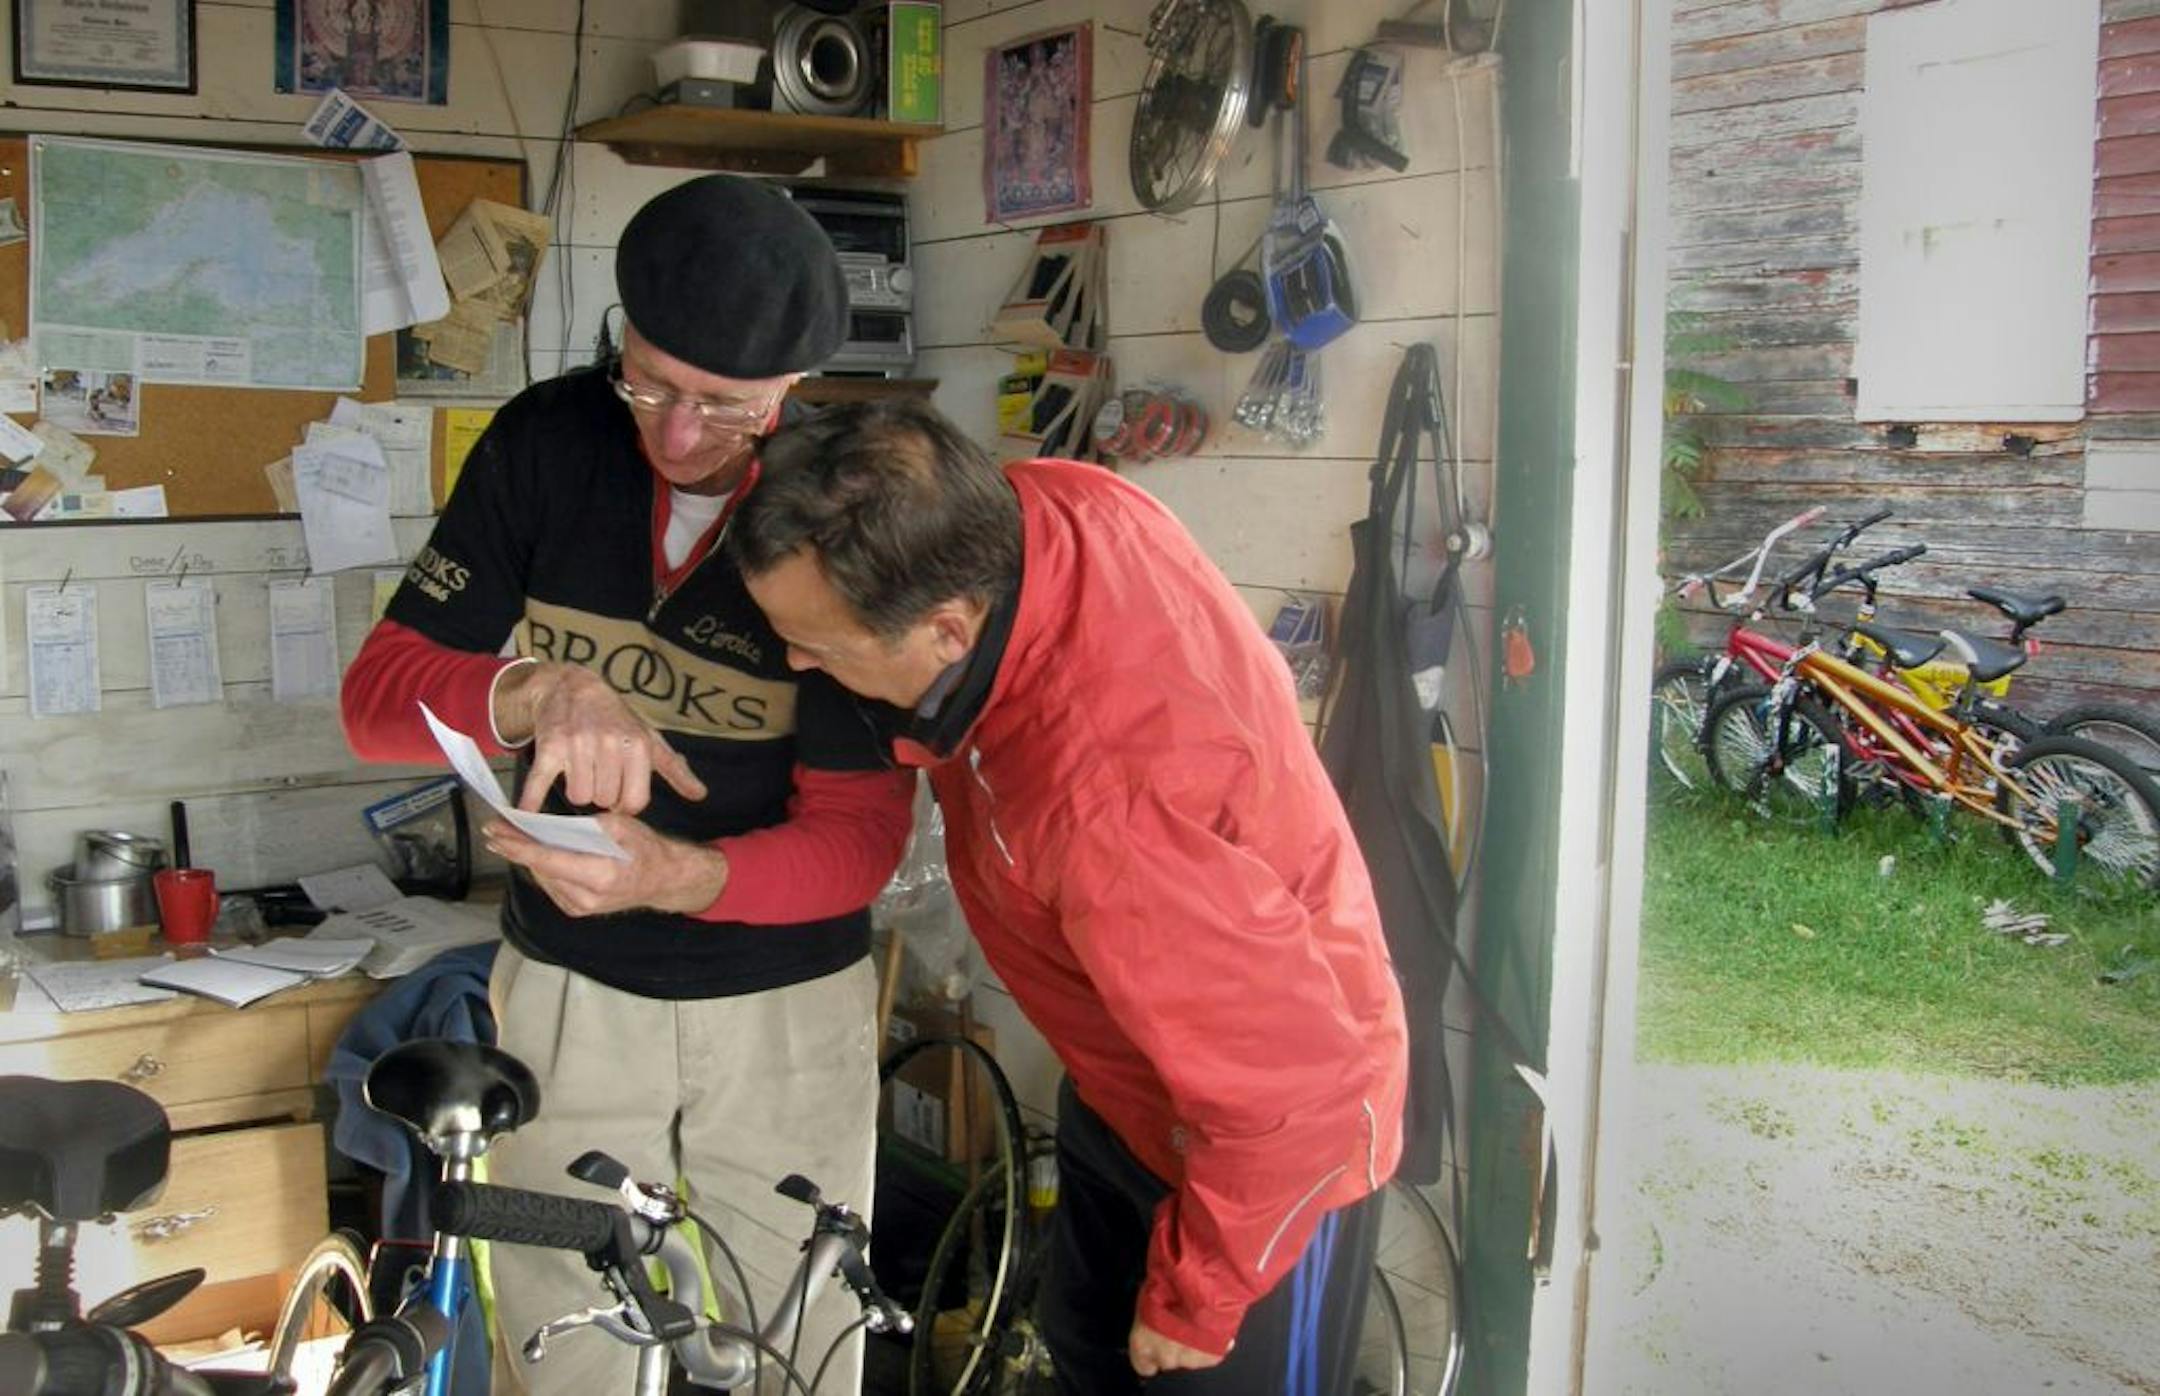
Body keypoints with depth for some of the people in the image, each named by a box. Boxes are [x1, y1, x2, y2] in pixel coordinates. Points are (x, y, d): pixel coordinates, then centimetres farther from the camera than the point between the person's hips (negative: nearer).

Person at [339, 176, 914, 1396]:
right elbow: (378, 694, -7)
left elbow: (859, 837, -15)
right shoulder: (546, 442, -9)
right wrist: (536, 692, -29)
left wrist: (675, 875, -35)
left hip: (786, 1007, -1)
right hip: (570, 992, 2)